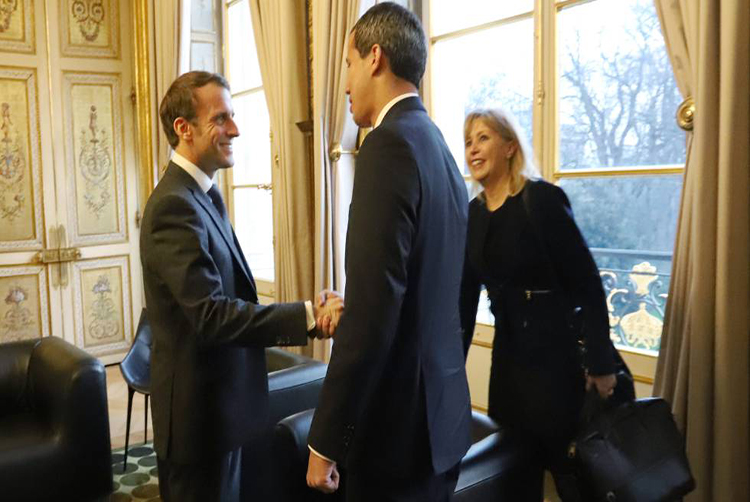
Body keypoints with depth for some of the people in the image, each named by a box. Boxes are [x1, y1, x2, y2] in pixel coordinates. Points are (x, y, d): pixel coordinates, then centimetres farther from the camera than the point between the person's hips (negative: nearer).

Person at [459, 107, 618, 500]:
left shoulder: (541, 198, -14)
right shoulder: (472, 213, 4)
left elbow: (588, 283, -14)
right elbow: (466, 298, 7)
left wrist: (601, 364, -13)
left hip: (556, 352, -6)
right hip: (507, 354, 6)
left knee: (570, 470, 7)